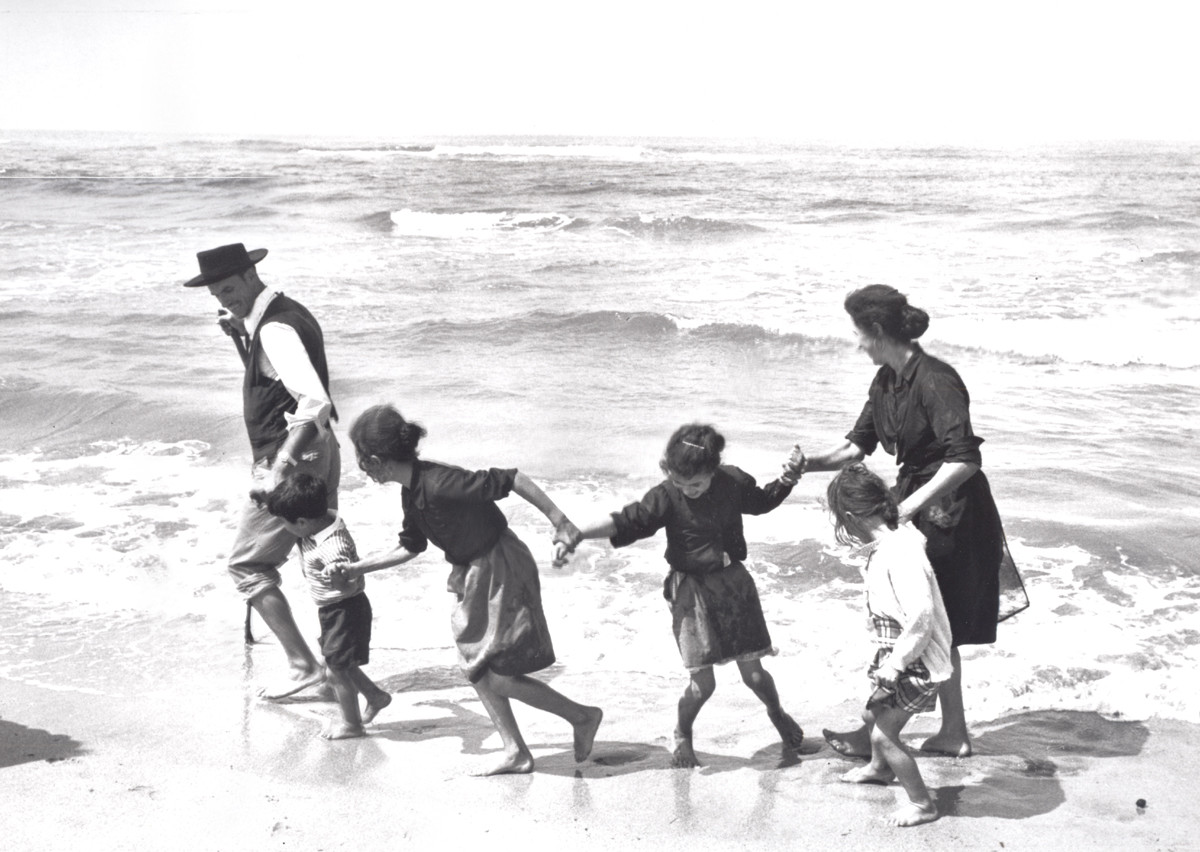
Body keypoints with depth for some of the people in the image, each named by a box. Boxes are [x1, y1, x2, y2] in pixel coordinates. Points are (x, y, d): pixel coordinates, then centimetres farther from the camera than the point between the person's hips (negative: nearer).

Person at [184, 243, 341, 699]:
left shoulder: (276, 330, -21)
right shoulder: (288, 313, 9)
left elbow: (315, 401, -32)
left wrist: (281, 466, -36)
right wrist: (239, 334, 5)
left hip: (291, 459, -10)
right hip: (321, 451, 10)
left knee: (247, 566, 1)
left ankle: (303, 665, 1)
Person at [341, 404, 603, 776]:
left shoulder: (438, 484, -28)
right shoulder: (411, 490, 1)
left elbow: (510, 479, -29)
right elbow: (410, 547, 14)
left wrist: (559, 521, -28)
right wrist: (356, 568, 13)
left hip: (500, 572, -9)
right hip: (474, 573, 10)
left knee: (499, 676, -6)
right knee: (475, 666, 12)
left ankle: (582, 716, 11)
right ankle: (515, 751, 21)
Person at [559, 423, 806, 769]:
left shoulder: (733, 482, -5)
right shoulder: (666, 496, -15)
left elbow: (763, 501, 15)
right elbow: (624, 522, -19)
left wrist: (789, 478, 0)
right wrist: (576, 534, -30)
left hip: (733, 581, 3)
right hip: (691, 589, -2)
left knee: (753, 672, 5)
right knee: (702, 681, -8)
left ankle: (778, 714, 38)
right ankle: (682, 735, 23)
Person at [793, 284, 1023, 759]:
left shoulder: (935, 381, -23)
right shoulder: (886, 382, 6)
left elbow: (965, 459, -29)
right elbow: (859, 444, 11)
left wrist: (912, 503, -29)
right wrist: (811, 464, -5)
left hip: (953, 512, -9)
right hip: (918, 504, 9)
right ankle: (953, 733, 24)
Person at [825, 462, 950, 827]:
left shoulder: (899, 554, -29)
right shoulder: (891, 541, 0)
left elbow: (920, 618, -32)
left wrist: (892, 668, -25)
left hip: (916, 662, -10)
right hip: (895, 654, 10)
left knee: (884, 734, -3)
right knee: (873, 713, 26)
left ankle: (922, 803, 13)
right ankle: (880, 768, 53)